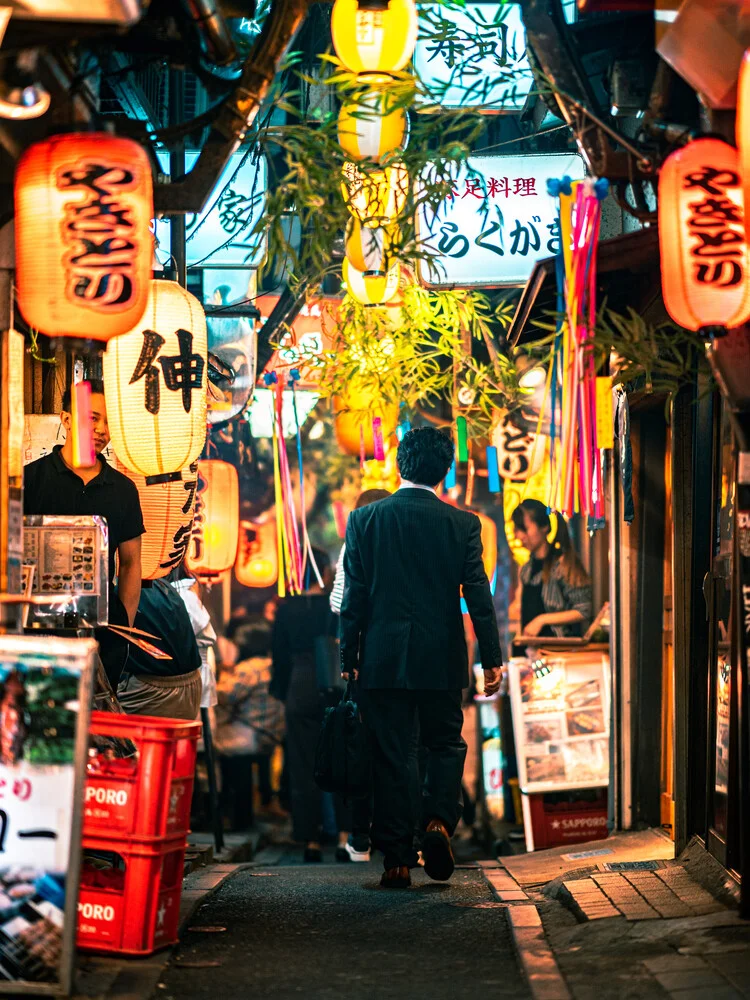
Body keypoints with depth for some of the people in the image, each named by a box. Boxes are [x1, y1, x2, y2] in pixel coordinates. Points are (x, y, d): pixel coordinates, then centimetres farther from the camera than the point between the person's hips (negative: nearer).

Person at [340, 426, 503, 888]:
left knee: (390, 756, 5)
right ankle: (439, 820, -6)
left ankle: (397, 860, 3)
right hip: (441, 659, 0)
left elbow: (354, 596, 0)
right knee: (446, 744, 17)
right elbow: (478, 594, -4)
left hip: (383, 658, 0)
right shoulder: (462, 524, -2)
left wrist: (349, 658, 6)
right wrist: (492, 658, 1)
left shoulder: (365, 519, -1)